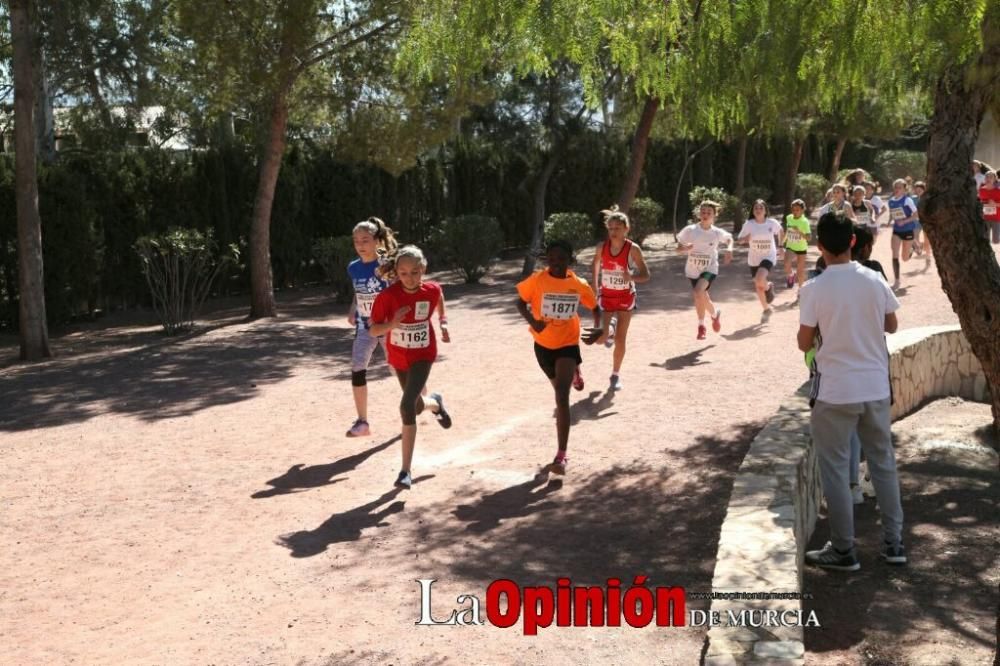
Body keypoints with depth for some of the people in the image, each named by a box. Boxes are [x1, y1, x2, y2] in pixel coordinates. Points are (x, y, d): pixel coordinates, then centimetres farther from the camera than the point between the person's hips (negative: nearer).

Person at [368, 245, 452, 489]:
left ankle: (406, 470, -13)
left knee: (407, 406, -20)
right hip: (398, 357, 2)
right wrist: (393, 322, -35)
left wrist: (443, 325, 15)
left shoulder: (432, 290, -16)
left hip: (423, 355, -2)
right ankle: (436, 403, 59)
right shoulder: (388, 295, -21)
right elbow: (373, 330, -17)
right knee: (414, 405, 19)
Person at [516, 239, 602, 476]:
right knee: (560, 392, 23)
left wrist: (599, 328, -15)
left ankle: (560, 458, -19)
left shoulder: (579, 285, -11)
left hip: (568, 344, -2)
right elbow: (521, 302, -3)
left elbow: (595, 307, 5)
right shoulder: (537, 280, -14)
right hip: (543, 345, 2)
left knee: (562, 397, -16)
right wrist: (532, 321, -23)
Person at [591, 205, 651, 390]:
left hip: (625, 297, -1)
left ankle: (616, 374, 20)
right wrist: (595, 288, 9)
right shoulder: (602, 247, -9)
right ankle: (610, 328, 29)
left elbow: (646, 275, -13)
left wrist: (632, 277, -34)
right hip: (606, 296, 2)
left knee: (620, 340, 2)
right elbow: (596, 266, 11)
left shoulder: (633, 249, -16)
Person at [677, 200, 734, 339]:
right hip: (693, 270, 3)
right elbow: (678, 248, -2)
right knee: (702, 299, 12)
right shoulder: (690, 230, -9)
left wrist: (729, 249, -5)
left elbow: (729, 239, 14)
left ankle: (701, 325, -7)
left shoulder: (717, 233, -8)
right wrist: (685, 248, -24)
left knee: (698, 292, -27)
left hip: (710, 269, -3)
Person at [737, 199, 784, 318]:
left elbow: (781, 232, 11)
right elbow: (739, 239, -4)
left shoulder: (772, 223, -9)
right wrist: (745, 238, -25)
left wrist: (779, 246, 9)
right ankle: (767, 309, 31)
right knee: (758, 286, 10)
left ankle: (769, 287, 8)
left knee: (760, 280, -28)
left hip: (768, 256, -3)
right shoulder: (749, 224, -9)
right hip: (754, 259, 3)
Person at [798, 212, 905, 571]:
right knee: (883, 462, 17)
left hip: (835, 391, -4)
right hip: (876, 387, 4)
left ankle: (843, 550, 14)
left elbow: (804, 344, -6)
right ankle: (894, 543, 25)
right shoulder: (875, 280, -2)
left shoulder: (814, 289, -13)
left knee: (835, 470, 6)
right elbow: (891, 326, 11)